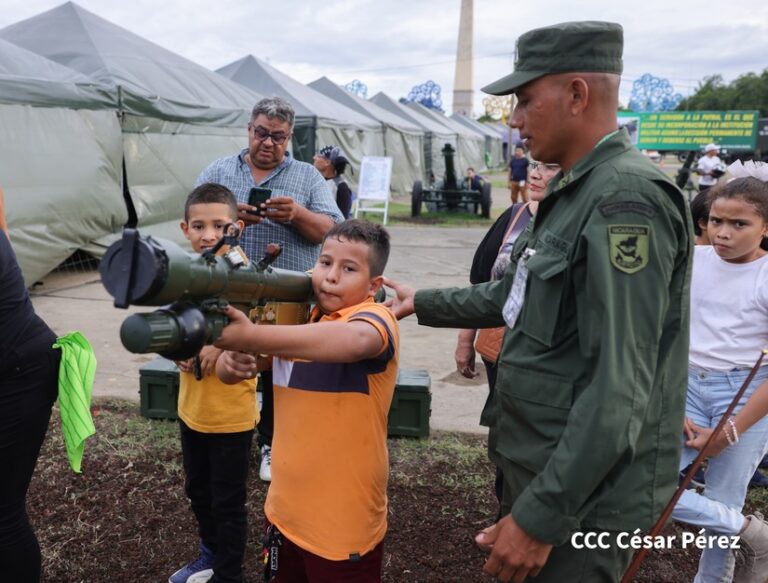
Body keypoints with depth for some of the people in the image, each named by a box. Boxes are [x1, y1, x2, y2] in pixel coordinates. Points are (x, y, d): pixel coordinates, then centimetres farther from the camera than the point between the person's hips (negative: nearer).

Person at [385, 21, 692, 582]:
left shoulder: (626, 198, -23)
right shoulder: (578, 192, 9)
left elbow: (619, 391, -28)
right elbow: (518, 295, 21)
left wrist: (540, 517, -25)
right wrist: (422, 303, 23)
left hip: (579, 499, -9)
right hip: (543, 470, 9)